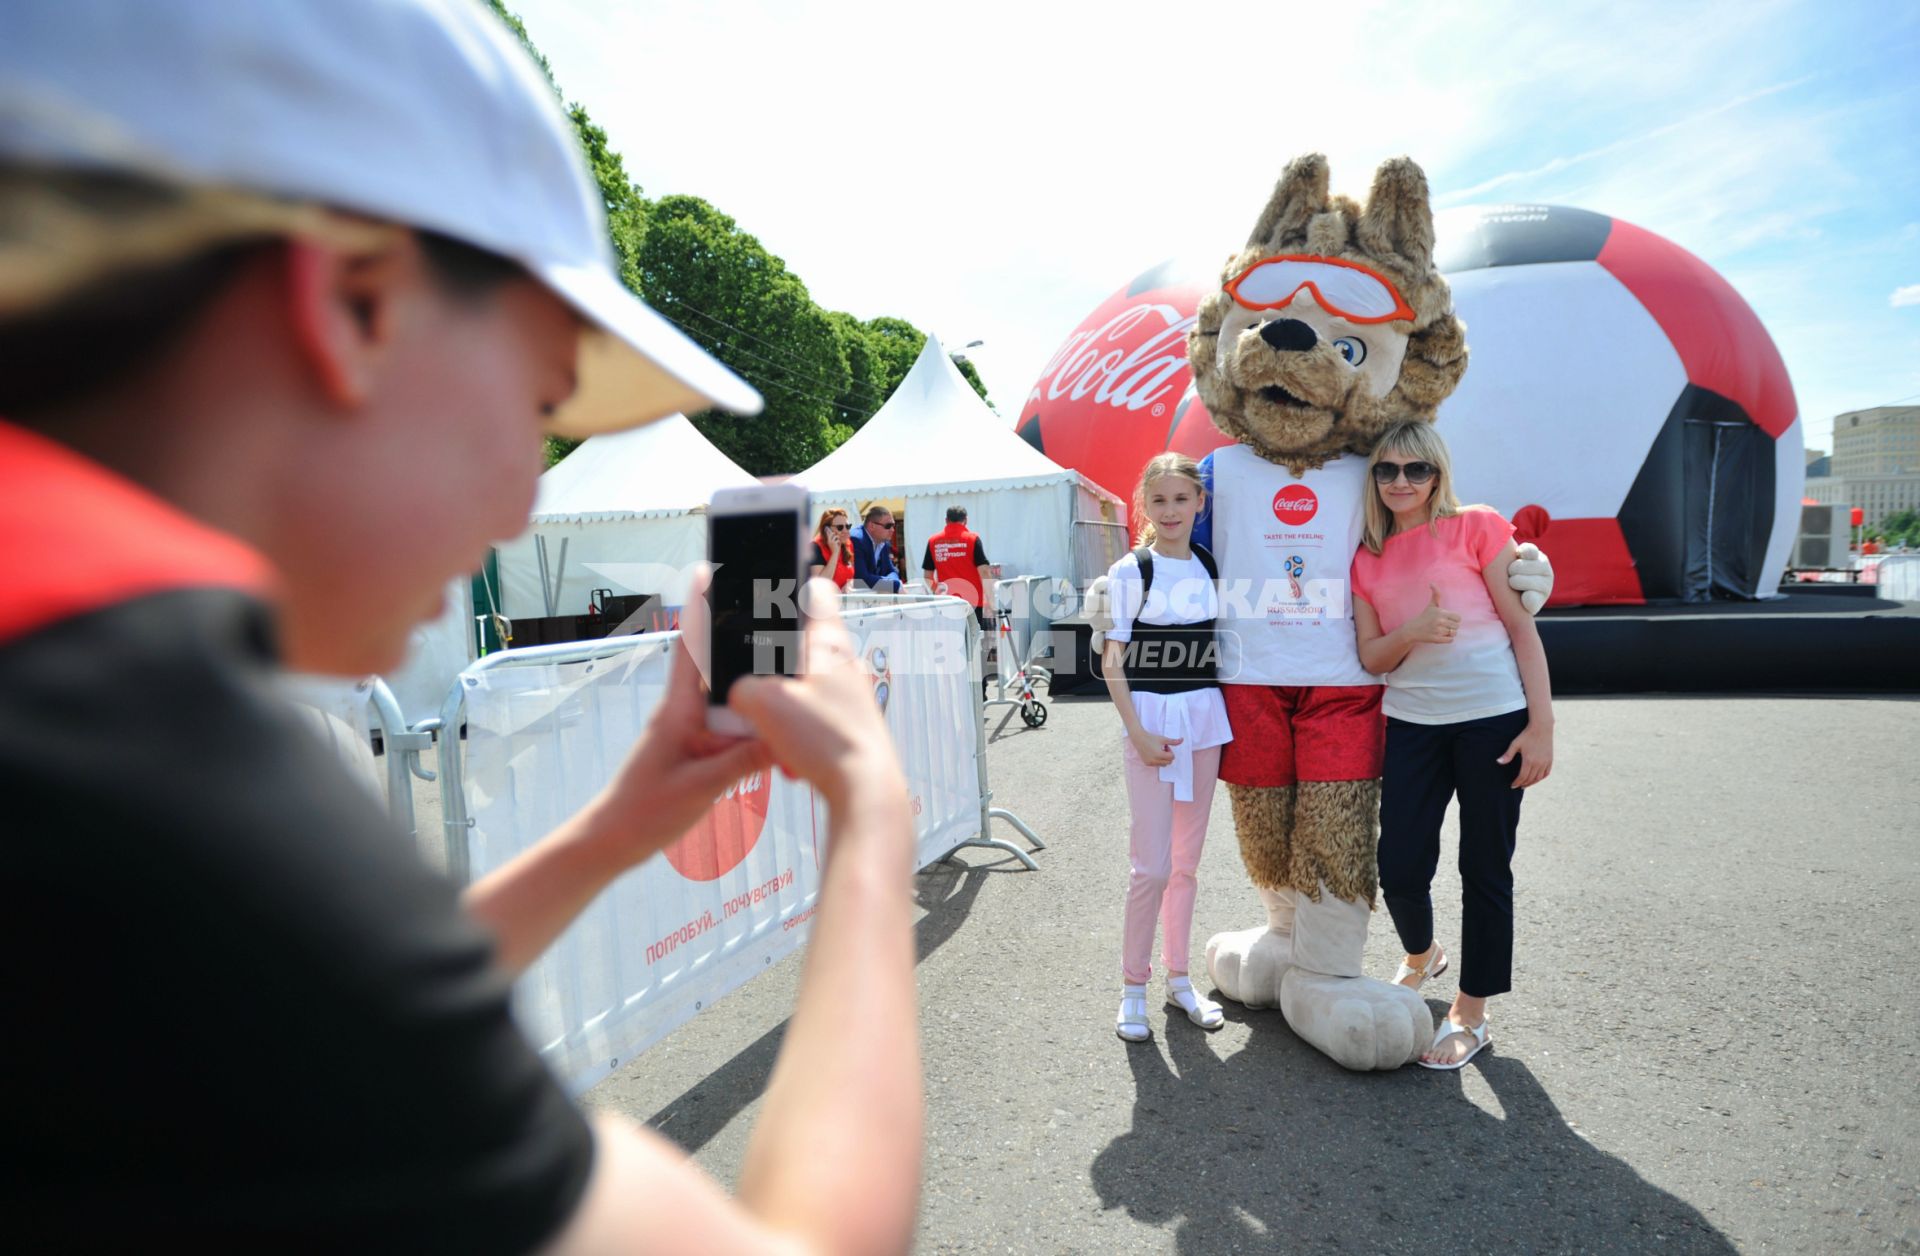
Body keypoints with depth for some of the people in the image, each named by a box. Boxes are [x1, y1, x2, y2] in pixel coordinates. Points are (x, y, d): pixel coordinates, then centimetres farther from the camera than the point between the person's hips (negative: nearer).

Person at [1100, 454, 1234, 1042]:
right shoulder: (1130, 572, -6)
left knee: (1186, 861, 13)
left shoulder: (1210, 567, 7)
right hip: (1149, 719, -4)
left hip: (1204, 719, 5)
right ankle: (1132, 987, 13)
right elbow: (1112, 661, -7)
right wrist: (1137, 732, -14)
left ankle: (1178, 976, 27)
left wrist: (1224, 721, 4)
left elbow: (1218, 645, 13)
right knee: (1151, 865, -4)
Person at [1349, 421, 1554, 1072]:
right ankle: (1421, 956, 35)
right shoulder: (1366, 559, 9)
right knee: (1399, 870, 1)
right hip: (1412, 723, 3)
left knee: (1485, 870, 7)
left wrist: (1542, 725, -8)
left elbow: (1522, 628, -2)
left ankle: (1470, 1015, 24)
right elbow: (1371, 656, 6)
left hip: (1493, 718, -3)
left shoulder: (1477, 527, -1)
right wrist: (1412, 632, -16)